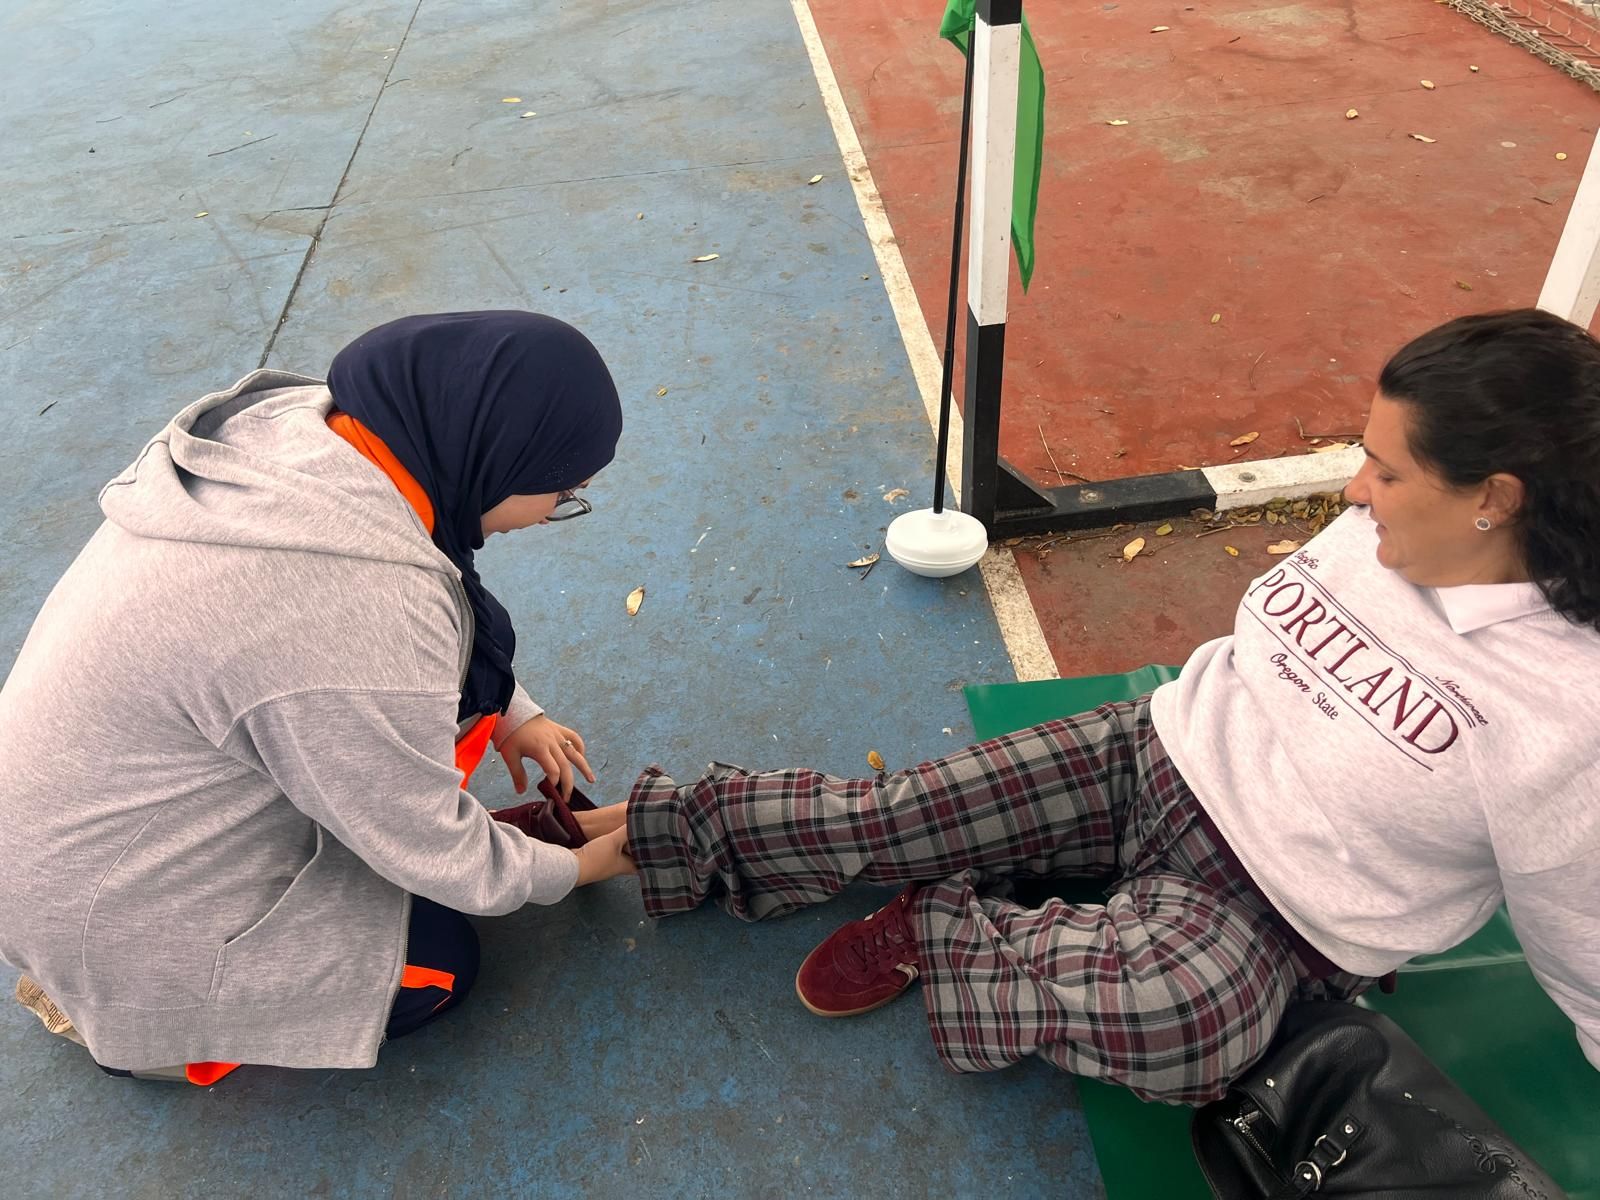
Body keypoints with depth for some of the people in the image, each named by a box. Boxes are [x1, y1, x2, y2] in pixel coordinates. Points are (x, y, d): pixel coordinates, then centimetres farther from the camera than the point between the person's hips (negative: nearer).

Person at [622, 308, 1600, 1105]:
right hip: (1161, 753, 5)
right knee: (883, 819, -8)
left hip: (1275, 905, -4)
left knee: (1173, 1019, -38)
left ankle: (938, 931, -13)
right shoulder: (1373, 530, -4)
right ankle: (655, 831, 6)